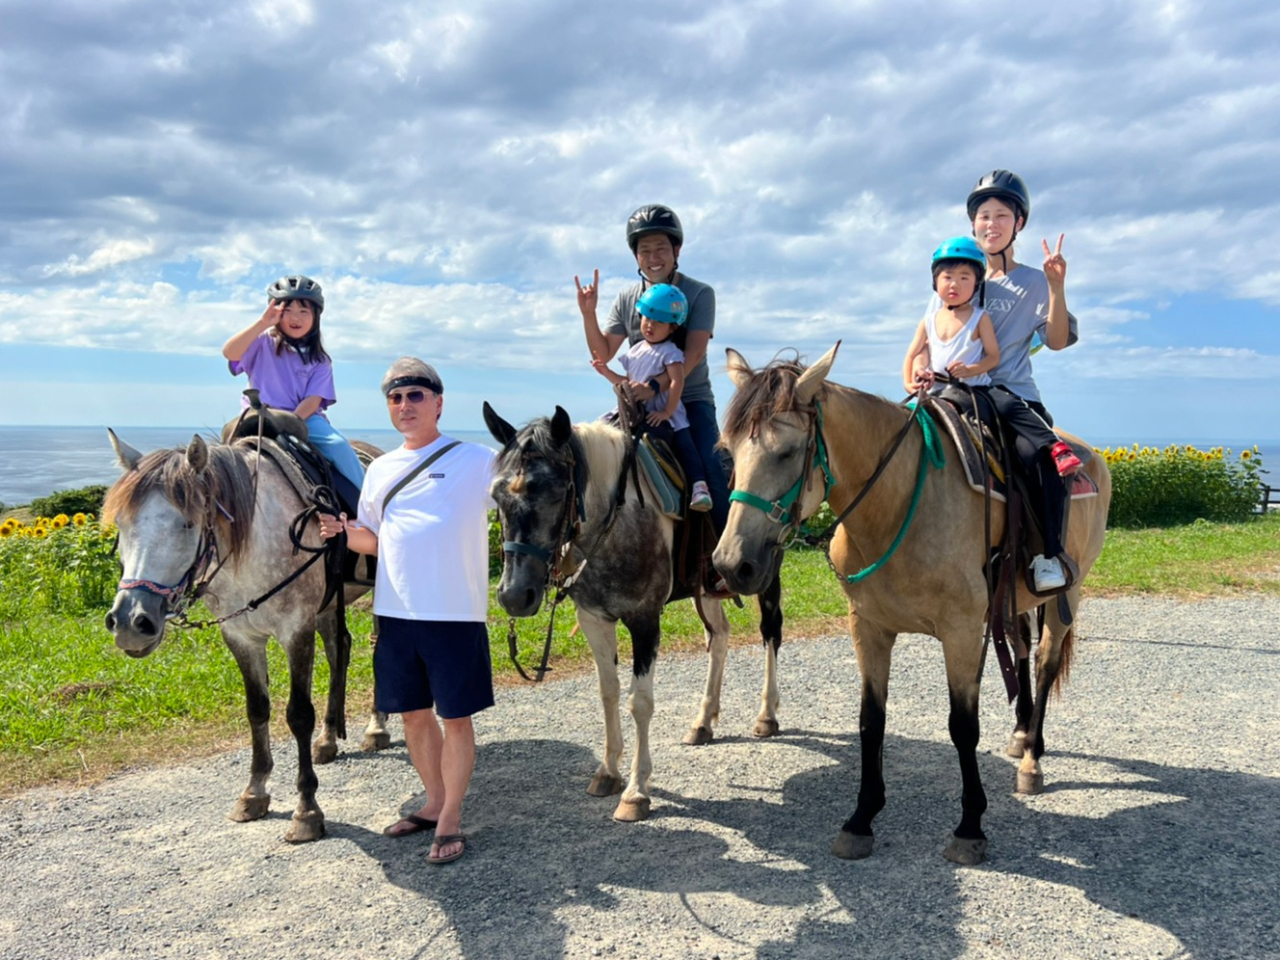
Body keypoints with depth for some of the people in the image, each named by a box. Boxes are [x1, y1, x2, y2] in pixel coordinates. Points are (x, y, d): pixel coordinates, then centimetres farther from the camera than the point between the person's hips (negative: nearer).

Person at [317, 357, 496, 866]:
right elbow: (374, 540, 18)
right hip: (395, 613, 5)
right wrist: (343, 532, 0)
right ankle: (434, 802, 33)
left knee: (455, 716, 3)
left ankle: (451, 819, 17)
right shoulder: (380, 470, 13)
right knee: (413, 712, 15)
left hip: (456, 612, -5)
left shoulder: (474, 460, -2)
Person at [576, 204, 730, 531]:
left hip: (691, 399, -4)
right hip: (640, 402, 4)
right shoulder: (627, 299, 7)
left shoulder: (699, 294, -4)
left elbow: (694, 353, -17)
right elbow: (603, 354, 7)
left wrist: (655, 385, -32)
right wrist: (588, 314, -9)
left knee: (710, 467, -22)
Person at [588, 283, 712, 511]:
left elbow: (677, 382, -19)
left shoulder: (670, 352, -9)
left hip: (664, 416, -6)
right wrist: (607, 372, 8)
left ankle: (699, 486, -25)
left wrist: (667, 412, -21)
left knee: (684, 444, -21)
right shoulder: (635, 351, 13)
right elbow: (628, 383, 21)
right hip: (637, 413, 6)